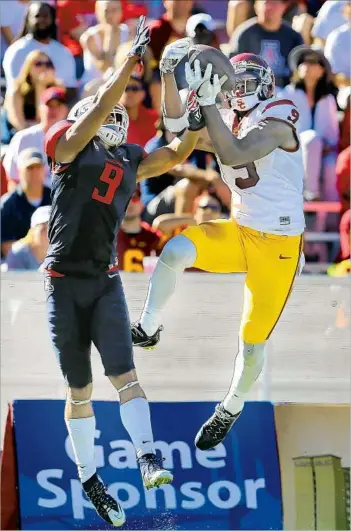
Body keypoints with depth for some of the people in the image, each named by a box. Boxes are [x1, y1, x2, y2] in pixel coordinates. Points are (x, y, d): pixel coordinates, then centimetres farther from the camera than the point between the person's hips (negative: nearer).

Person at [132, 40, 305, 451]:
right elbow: (180, 130, -4)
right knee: (176, 250, -25)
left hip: (278, 246, -6)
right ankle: (147, 329, -12)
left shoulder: (275, 120, -17)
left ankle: (230, 411, 29)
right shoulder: (228, 124, 6)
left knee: (252, 340, 4)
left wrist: (208, 102, -35)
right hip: (240, 232, 6)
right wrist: (170, 77, -14)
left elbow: (233, 155, -33)